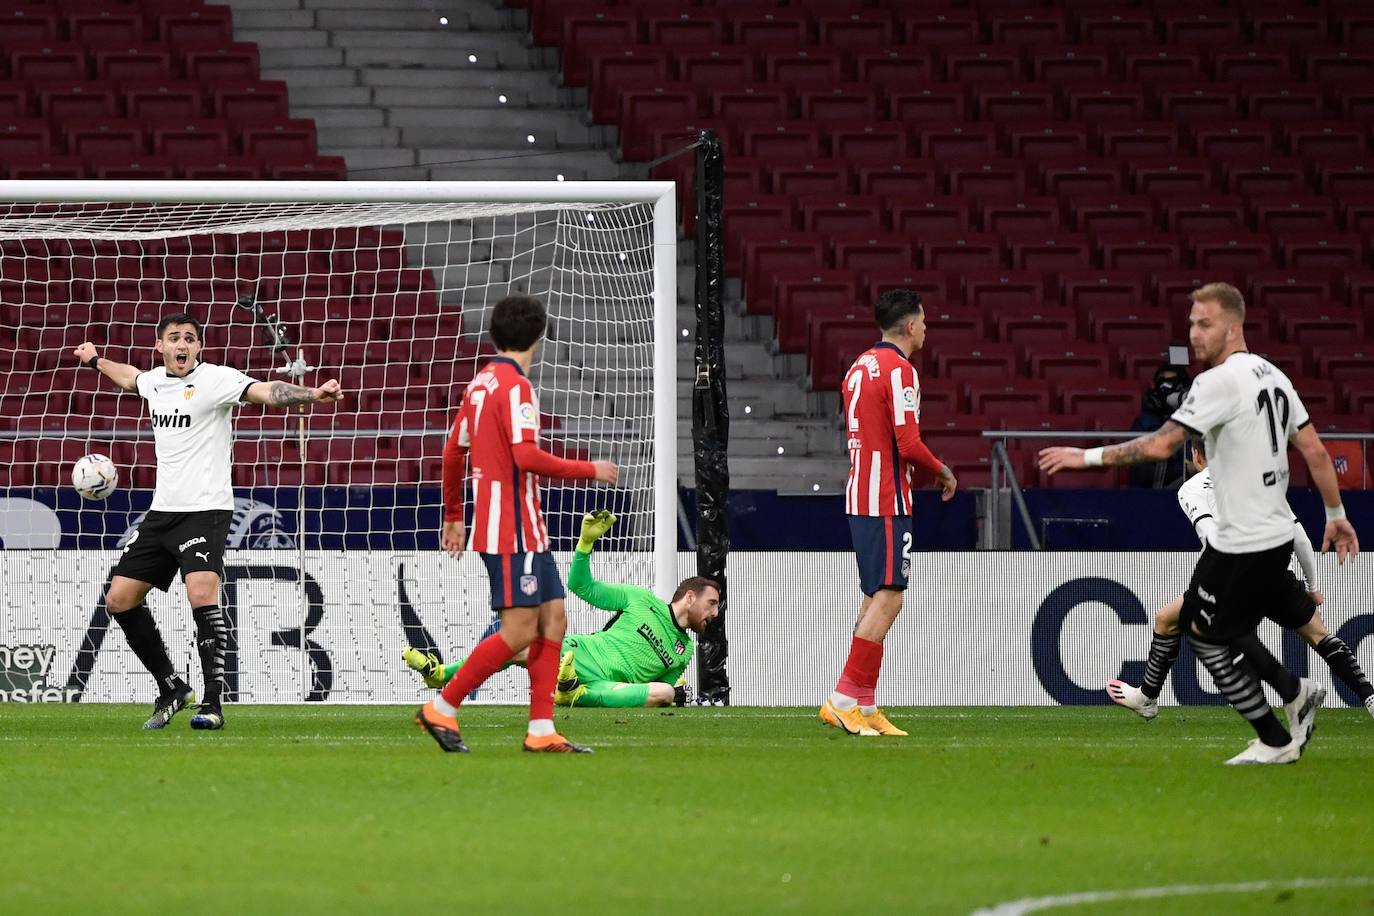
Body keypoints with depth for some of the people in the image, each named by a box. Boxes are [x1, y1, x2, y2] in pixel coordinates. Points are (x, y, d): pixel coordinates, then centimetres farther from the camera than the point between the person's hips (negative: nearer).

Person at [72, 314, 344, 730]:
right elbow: (131, 378, 36)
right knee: (119, 600, 7)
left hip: (205, 509, -8)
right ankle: (172, 688, 20)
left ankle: (213, 702, -21)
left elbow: (265, 392, -25)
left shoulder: (214, 379, -10)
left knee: (202, 595, -26)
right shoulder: (153, 381, 11)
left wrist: (312, 395, -41)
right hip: (162, 511, 8)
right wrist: (96, 360, 52)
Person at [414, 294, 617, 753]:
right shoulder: (516, 385, -13)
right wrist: (588, 470, -13)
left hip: (525, 529, 10)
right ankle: (441, 709, -5)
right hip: (513, 528, -10)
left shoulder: (480, 383, 15)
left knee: (552, 620, 7)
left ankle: (542, 731, 3)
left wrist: (454, 515, 29)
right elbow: (526, 456, -22)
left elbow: (453, 454, 20)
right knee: (519, 629, -10)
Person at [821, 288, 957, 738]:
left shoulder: (860, 366, 16)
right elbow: (909, 445, -18)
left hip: (860, 495, 10)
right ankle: (845, 699, -15)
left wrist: (924, 472, 19)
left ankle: (865, 706, 10)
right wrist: (942, 472, 0)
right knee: (887, 599, -11)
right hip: (887, 501, -10)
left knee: (875, 600, 11)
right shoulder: (899, 369, -12)